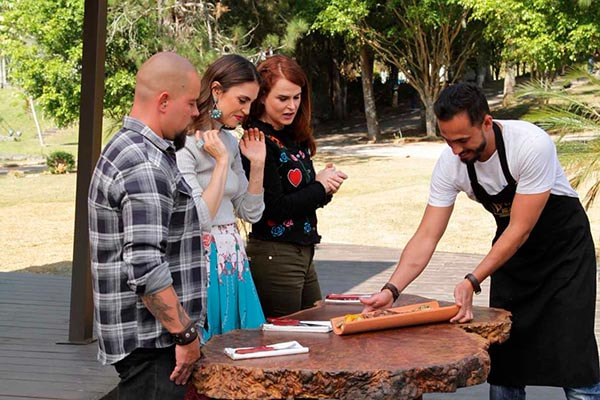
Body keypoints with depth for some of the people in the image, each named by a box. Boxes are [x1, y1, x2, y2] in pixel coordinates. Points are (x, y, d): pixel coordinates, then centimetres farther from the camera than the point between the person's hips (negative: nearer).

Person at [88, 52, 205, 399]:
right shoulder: (145, 168, -19)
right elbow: (145, 269, -26)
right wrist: (186, 335, -20)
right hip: (149, 343, -10)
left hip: (152, 340, 10)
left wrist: (187, 241, 25)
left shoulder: (126, 149, 15)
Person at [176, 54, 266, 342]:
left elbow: (251, 213, 15)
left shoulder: (229, 142, 12)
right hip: (202, 262, -8)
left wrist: (257, 163, 4)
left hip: (233, 261, 8)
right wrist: (222, 161, -17)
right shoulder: (184, 144, -14)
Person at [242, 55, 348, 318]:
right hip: (274, 255, -9)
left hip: (303, 254, 9)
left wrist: (325, 187, -8)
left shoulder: (295, 139, 10)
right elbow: (273, 208, -20)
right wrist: (319, 187, -10)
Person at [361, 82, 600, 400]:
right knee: (503, 358, 3)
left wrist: (472, 282, -36)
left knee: (573, 360, -10)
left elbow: (520, 230, -29)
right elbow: (426, 237, -16)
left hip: (563, 244, -4)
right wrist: (391, 290, -29)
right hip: (512, 247, 5)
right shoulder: (450, 163, -17)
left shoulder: (532, 145, -32)